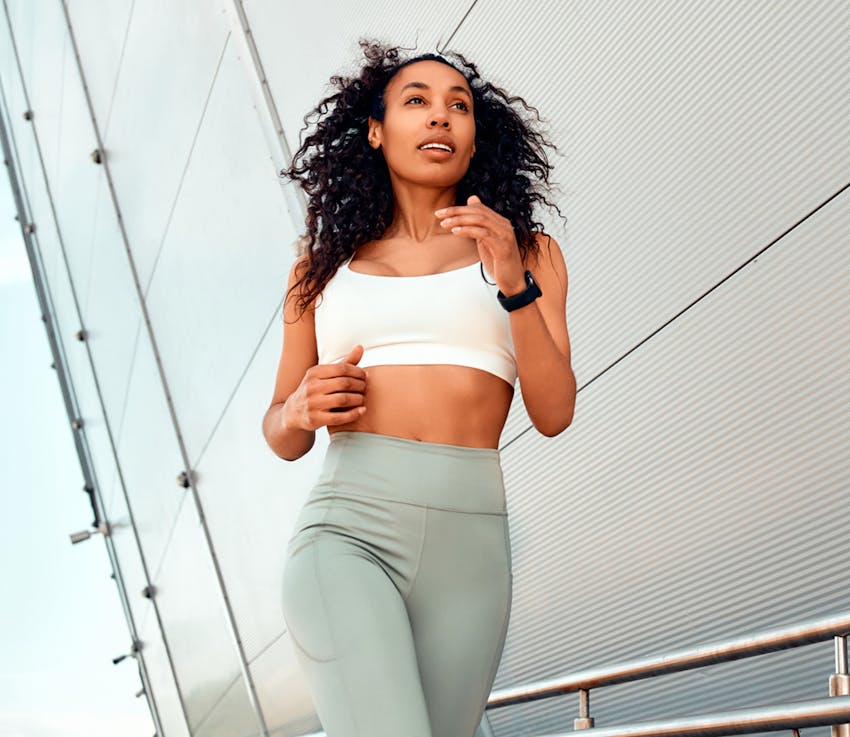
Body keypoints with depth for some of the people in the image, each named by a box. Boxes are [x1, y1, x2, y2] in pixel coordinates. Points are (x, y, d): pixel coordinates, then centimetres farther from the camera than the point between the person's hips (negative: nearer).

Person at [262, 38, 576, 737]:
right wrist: (301, 411, -4)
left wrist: (514, 284, -11)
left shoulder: (526, 253, 14)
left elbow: (554, 413, 3)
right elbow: (282, 437, 20)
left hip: (469, 552, 1)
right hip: (348, 530, -1)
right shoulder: (326, 264, 16)